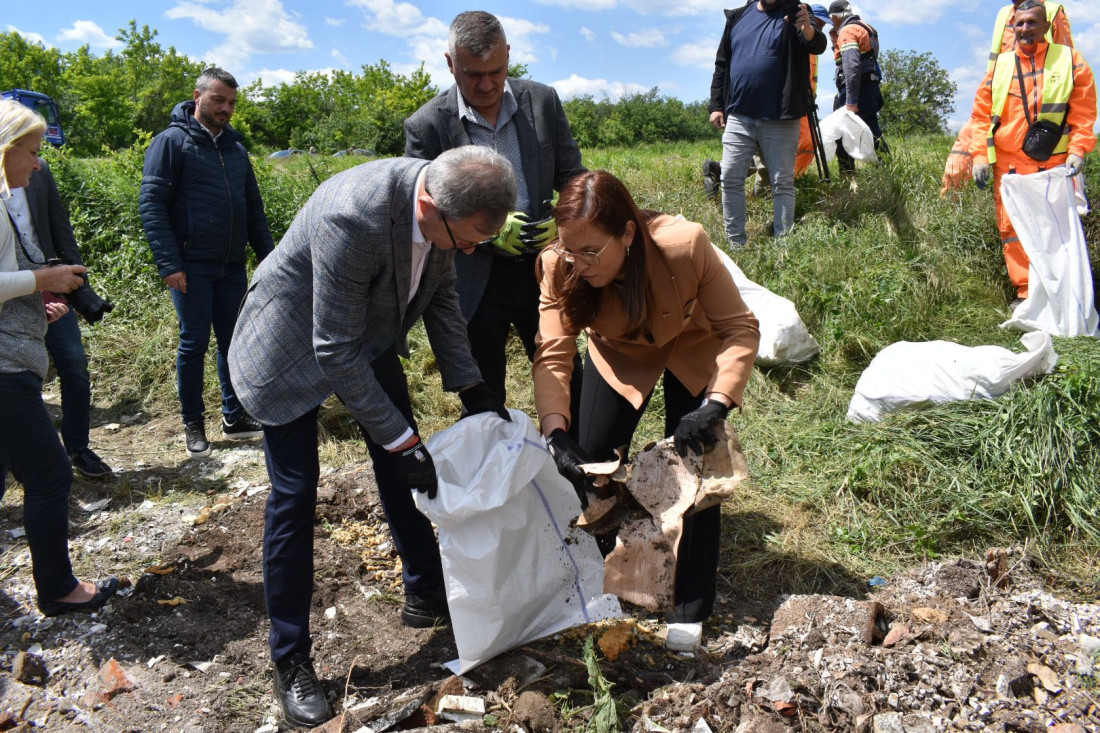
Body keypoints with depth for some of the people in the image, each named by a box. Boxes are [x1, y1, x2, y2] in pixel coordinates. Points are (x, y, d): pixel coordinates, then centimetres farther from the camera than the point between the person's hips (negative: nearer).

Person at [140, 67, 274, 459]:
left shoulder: (235, 147, 15)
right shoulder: (172, 141, -4)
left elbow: (254, 207, 20)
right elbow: (151, 204, -9)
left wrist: (267, 255, 13)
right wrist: (169, 263, -16)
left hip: (232, 265, 5)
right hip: (192, 265, -5)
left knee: (233, 341, 9)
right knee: (194, 343, 0)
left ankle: (234, 416, 21)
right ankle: (193, 424, 14)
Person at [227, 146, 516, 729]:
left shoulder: (442, 204, -17)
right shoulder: (353, 217, -40)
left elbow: (439, 294, 1)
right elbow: (335, 353, -33)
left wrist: (468, 384, -5)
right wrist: (401, 438, -27)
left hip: (369, 332, 7)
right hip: (293, 346, -7)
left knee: (401, 464, 11)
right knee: (294, 494, -5)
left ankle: (425, 593, 32)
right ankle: (290, 660, 11)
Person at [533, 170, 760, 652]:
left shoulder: (685, 245, -37)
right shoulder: (560, 267, -30)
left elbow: (740, 329, -29)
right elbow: (553, 355, -31)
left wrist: (715, 405, -42)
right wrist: (555, 433, -46)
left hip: (693, 352, -2)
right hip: (618, 356, 2)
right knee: (589, 464, -2)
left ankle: (690, 611, 10)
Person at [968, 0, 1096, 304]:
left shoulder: (1070, 60, 7)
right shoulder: (1000, 65, 11)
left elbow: (1084, 113, 4)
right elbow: (981, 115, 9)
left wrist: (1078, 151, -9)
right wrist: (980, 156, -1)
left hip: (1054, 164, -1)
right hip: (1009, 164, 1)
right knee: (1013, 228, -3)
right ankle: (1026, 293, 4)